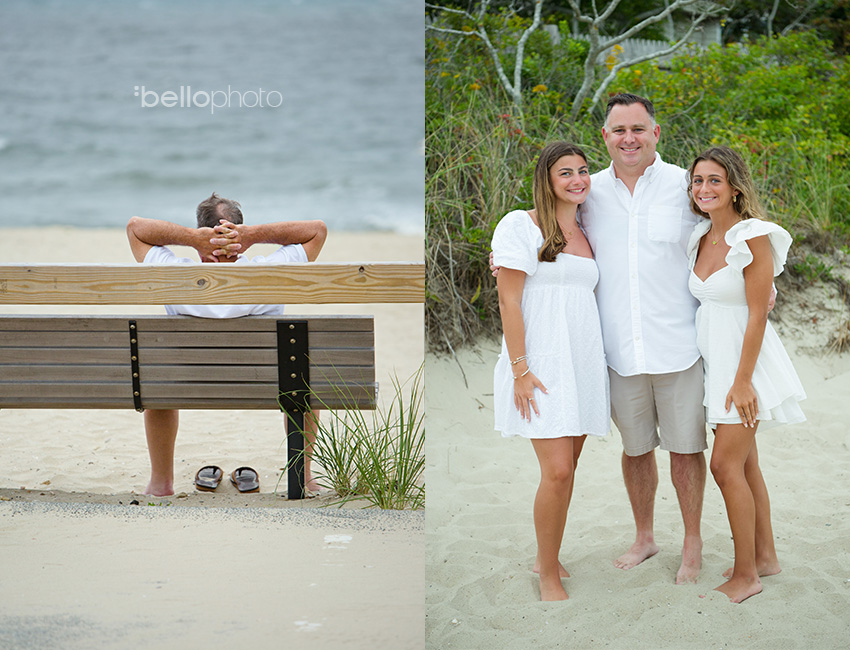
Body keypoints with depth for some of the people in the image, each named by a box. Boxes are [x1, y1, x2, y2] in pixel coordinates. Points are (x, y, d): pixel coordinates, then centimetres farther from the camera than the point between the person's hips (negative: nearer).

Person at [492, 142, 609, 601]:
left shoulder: (586, 235, 16)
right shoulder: (521, 225, -3)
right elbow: (509, 300, -8)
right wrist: (520, 369, -14)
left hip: (583, 362, 6)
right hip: (541, 364, -6)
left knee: (566, 469, 7)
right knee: (558, 472, -12)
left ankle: (546, 558, 22)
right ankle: (549, 577, 1)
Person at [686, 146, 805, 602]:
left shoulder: (753, 238, -15)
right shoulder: (700, 239, 8)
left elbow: (757, 314, -17)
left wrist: (742, 379, -19)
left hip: (746, 360, -7)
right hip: (713, 359, 7)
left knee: (725, 463, -10)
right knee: (744, 463, 13)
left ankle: (746, 574, -1)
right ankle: (765, 556, 24)